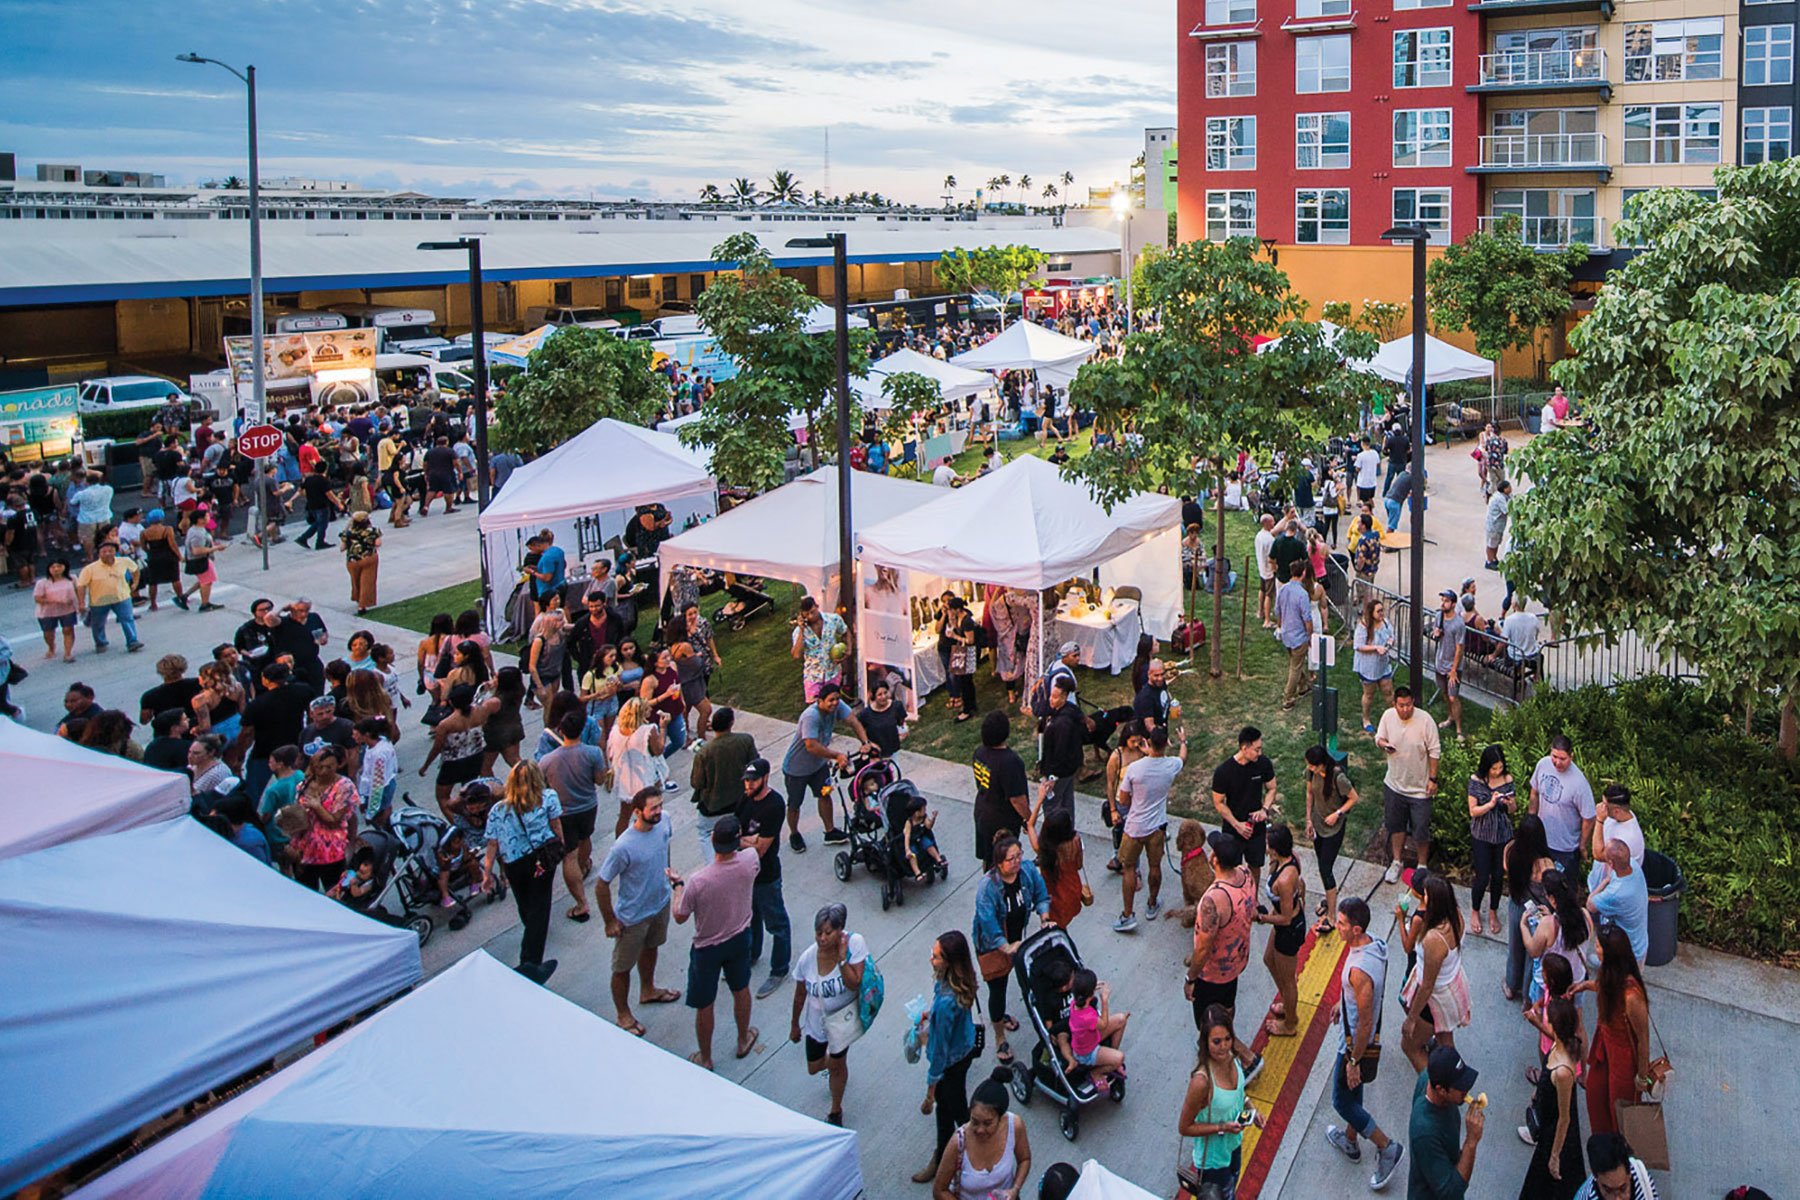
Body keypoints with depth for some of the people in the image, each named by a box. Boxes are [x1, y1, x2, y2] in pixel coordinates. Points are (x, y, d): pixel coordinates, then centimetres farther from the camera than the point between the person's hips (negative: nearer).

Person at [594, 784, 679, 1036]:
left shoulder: (663, 822, -16)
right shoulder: (624, 847, -36)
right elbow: (601, 885, -25)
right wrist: (610, 922, -16)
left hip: (661, 902, 7)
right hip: (633, 916, -7)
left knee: (650, 948, 31)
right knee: (623, 967, 14)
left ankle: (647, 990, 57)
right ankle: (623, 1015, 37)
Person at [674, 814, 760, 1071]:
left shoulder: (698, 881, -34)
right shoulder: (749, 860, -24)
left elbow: (680, 917, -16)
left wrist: (678, 886, -1)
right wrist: (739, 841, 19)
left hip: (707, 948, -4)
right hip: (740, 939, 4)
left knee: (704, 1005, 18)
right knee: (741, 990, 28)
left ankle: (705, 1059, 36)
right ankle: (744, 1040, 49)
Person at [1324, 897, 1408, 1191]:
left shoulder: (1359, 970, -38)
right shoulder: (1373, 943, -10)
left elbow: (1365, 1023, -30)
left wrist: (1354, 1061, -19)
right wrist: (1343, 1002, 25)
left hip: (1357, 1043, -9)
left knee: (1342, 1101, 11)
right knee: (1352, 1091, 28)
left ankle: (1387, 1148, 21)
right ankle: (1350, 1142, 47)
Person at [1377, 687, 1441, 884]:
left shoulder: (1425, 721, -20)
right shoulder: (1388, 716, -10)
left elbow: (1434, 751, -11)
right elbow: (1379, 737, 6)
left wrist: (1433, 778, -11)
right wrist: (1383, 744, -18)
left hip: (1419, 787, -4)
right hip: (1394, 784, 4)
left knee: (1421, 830, 7)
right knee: (1395, 825, 19)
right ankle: (1396, 862, 38)